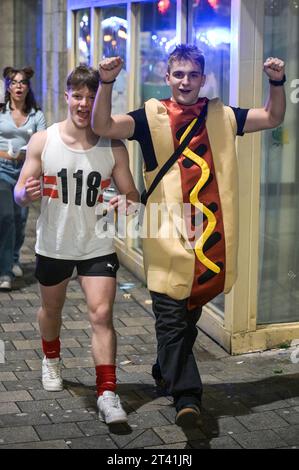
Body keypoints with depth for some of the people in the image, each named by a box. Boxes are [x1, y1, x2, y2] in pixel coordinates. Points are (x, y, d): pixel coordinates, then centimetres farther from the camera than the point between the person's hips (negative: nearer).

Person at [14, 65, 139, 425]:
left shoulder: (113, 147, -9)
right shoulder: (42, 141, -9)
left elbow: (131, 196, -2)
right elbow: (19, 193, -6)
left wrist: (126, 203, -26)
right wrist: (26, 194, -30)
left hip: (97, 246, -1)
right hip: (53, 244, 1)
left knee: (101, 314, -12)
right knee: (51, 308, 21)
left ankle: (107, 394, -8)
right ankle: (51, 360, 50)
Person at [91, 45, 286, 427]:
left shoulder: (221, 116, 10)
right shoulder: (151, 117, 0)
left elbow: (272, 118, 17)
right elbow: (103, 126, -12)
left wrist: (277, 82, 0)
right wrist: (107, 83, -26)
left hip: (212, 237, 4)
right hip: (168, 238, -4)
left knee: (191, 313, 17)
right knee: (171, 316, -8)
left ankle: (166, 371, 37)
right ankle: (186, 395, -5)